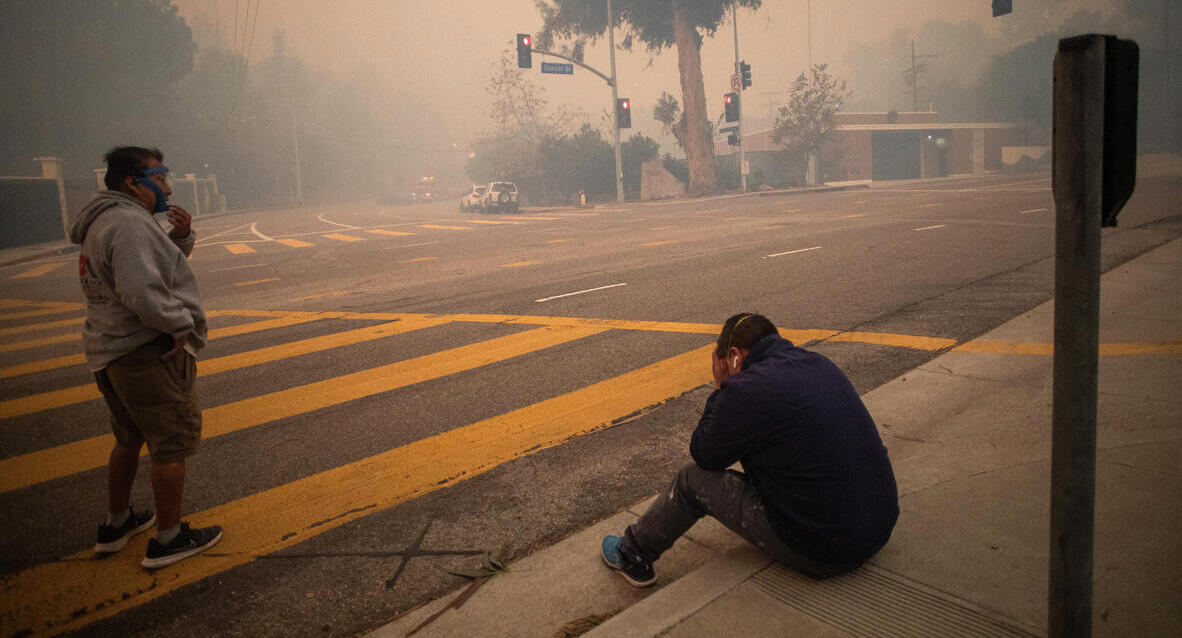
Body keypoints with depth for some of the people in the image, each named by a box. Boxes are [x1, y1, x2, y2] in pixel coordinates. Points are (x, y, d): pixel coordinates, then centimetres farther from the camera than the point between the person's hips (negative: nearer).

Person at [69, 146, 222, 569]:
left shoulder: (106, 222, 15)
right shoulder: (129, 224, -20)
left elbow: (162, 265, 21)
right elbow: (142, 293, -31)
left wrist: (182, 238, 2)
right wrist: (181, 325, -16)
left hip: (110, 353, 11)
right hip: (148, 355, -11)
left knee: (129, 439, 24)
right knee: (172, 445, 1)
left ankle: (116, 524, 37)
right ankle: (168, 539, 12)